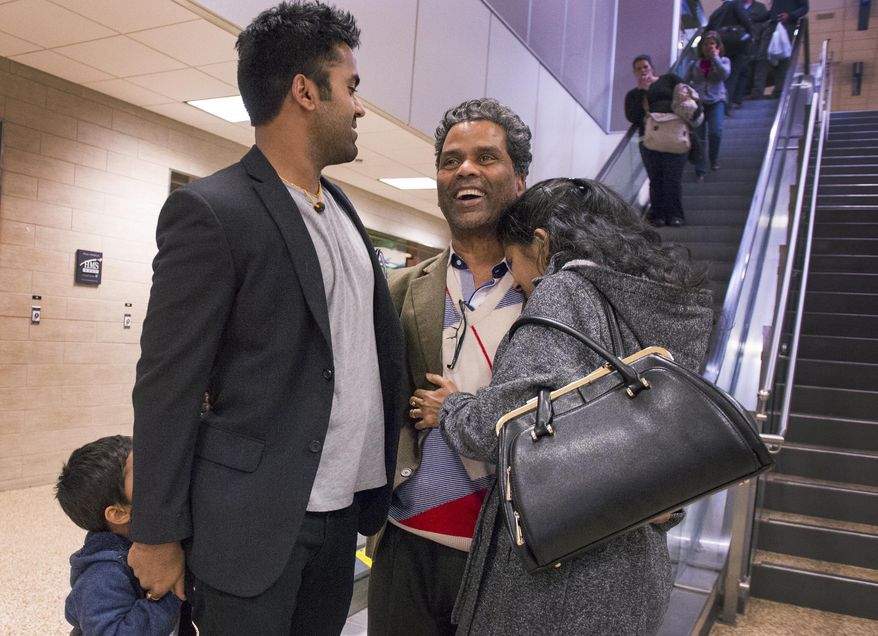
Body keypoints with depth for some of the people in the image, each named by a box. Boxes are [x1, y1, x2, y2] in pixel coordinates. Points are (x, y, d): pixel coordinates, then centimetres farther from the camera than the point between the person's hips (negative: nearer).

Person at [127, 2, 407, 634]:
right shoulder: (210, 211, -14)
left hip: (342, 510, 7)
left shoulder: (340, 205, 9)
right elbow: (168, 387, -12)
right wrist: (158, 534, -7)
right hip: (254, 522, -7)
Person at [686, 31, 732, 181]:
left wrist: (715, 57, -5)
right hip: (697, 102, 2)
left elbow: (725, 74, -10)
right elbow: (685, 82, 17)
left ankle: (714, 159, 6)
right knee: (698, 138, -4)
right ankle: (700, 171, 4)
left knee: (715, 132, -22)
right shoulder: (695, 64, 16)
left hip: (716, 101, -1)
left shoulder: (723, 61, 11)